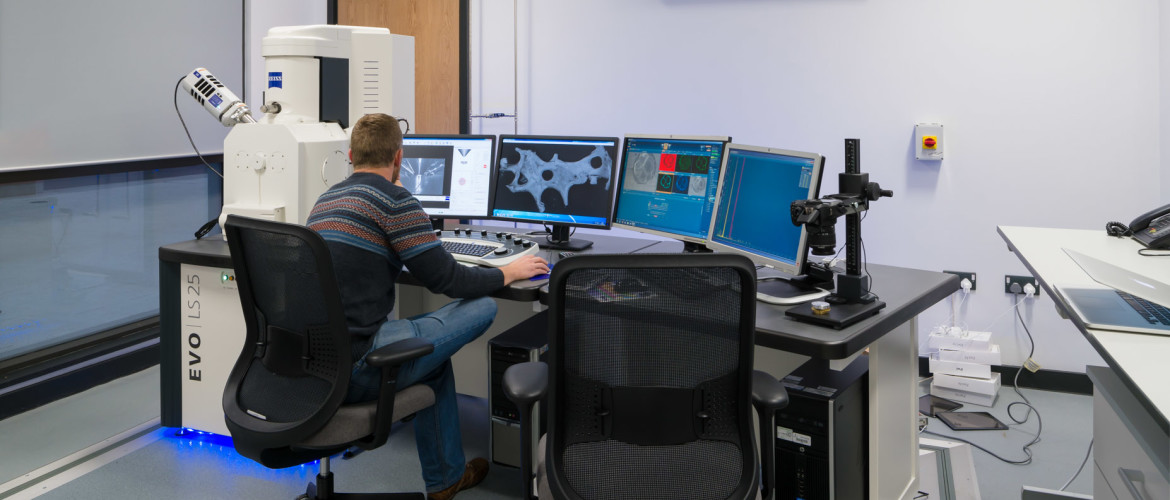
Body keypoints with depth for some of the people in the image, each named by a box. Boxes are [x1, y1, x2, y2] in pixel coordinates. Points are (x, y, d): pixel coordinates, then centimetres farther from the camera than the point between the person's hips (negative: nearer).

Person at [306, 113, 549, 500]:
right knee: (482, 307, -3)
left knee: (429, 344, 30)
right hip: (355, 369, -9)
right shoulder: (392, 198, -10)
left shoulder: (325, 200, 17)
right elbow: (445, 278, -12)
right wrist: (508, 272, 5)